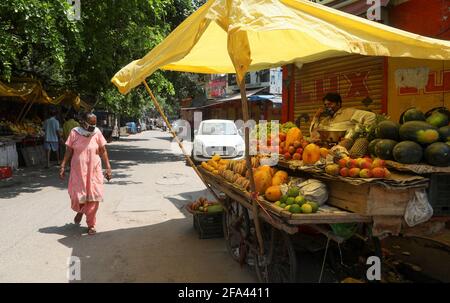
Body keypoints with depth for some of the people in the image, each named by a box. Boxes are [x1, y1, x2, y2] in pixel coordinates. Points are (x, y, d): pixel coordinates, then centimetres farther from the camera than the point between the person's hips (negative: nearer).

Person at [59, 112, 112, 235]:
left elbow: (103, 151, 2)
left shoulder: (97, 133, -4)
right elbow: (69, 151, 3)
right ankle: (80, 211, 38)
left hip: (94, 171, 0)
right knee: (77, 195, 2)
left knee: (93, 198, 0)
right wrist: (63, 166, -1)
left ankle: (91, 224, 15)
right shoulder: (74, 133, -4)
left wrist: (108, 167, -1)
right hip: (78, 170, 0)